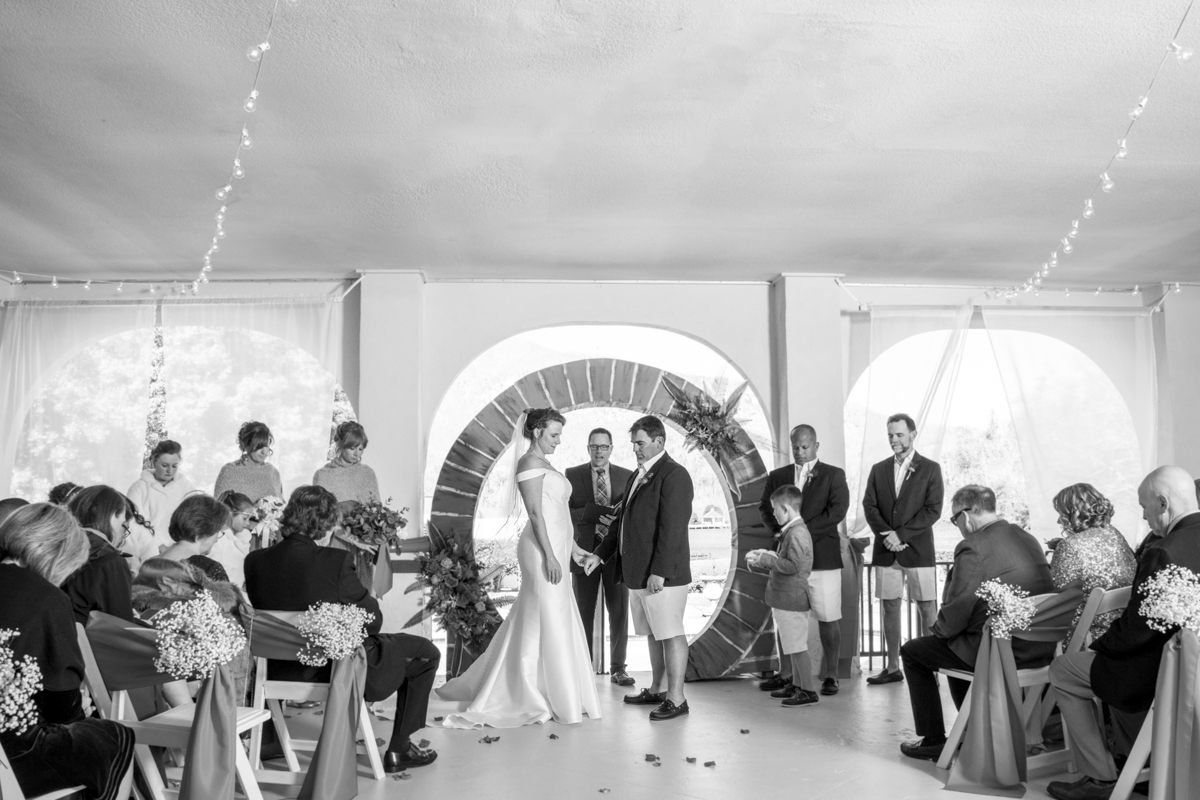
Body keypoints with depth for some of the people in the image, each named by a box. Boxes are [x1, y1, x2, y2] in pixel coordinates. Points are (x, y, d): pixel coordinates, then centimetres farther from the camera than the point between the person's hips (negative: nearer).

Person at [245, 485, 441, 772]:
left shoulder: (254, 561, -8)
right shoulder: (336, 561, -24)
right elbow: (372, 621, -15)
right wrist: (373, 604, 8)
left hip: (282, 672, 7)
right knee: (426, 653, 15)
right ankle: (399, 750, 21)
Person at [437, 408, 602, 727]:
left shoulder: (545, 464, 18)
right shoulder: (530, 462, -11)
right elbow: (535, 512, -17)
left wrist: (572, 547, 19)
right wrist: (550, 555, -20)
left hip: (553, 548, 9)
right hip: (542, 551, -9)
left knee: (530, 622, 13)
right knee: (548, 623, -3)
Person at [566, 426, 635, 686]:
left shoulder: (627, 476, 6)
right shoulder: (572, 475, 1)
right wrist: (596, 511, -21)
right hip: (585, 551, -1)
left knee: (619, 612, 3)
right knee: (583, 613, 5)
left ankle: (617, 669, 13)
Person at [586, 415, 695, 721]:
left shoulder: (674, 475, -13)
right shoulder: (639, 475, 17)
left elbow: (672, 529, -20)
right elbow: (626, 522, 23)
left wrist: (660, 571, -24)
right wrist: (600, 554, 18)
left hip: (662, 574, -9)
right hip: (638, 573, 9)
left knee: (670, 634, -2)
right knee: (652, 633, 17)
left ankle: (676, 699, 5)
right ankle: (657, 690, 28)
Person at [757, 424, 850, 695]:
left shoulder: (833, 475, 4)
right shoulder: (777, 476, 14)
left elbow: (838, 510, -8)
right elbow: (765, 508, 10)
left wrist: (804, 530, -15)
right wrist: (780, 530, -10)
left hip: (822, 557, -3)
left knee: (828, 619, -1)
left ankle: (830, 675, 10)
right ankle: (787, 673, 16)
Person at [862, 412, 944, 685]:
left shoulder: (930, 469, 1)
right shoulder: (879, 469, 12)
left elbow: (933, 510, -7)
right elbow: (869, 506, 5)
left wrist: (901, 534, -14)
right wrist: (886, 534, -11)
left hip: (918, 550, -3)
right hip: (885, 550, 3)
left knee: (927, 609, -3)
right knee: (890, 608, 6)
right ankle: (892, 668, 13)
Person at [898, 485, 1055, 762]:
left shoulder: (972, 547, -18)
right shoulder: (1028, 539, 9)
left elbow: (957, 610, -17)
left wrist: (938, 629, 5)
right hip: (1040, 649, 9)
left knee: (913, 652, 12)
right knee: (957, 644, 33)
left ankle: (933, 741, 17)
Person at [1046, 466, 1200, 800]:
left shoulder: (1163, 553, -28)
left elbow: (1135, 628, -24)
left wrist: (1098, 647, -4)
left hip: (1162, 674, -9)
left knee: (1062, 670, 4)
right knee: (1116, 662, 33)